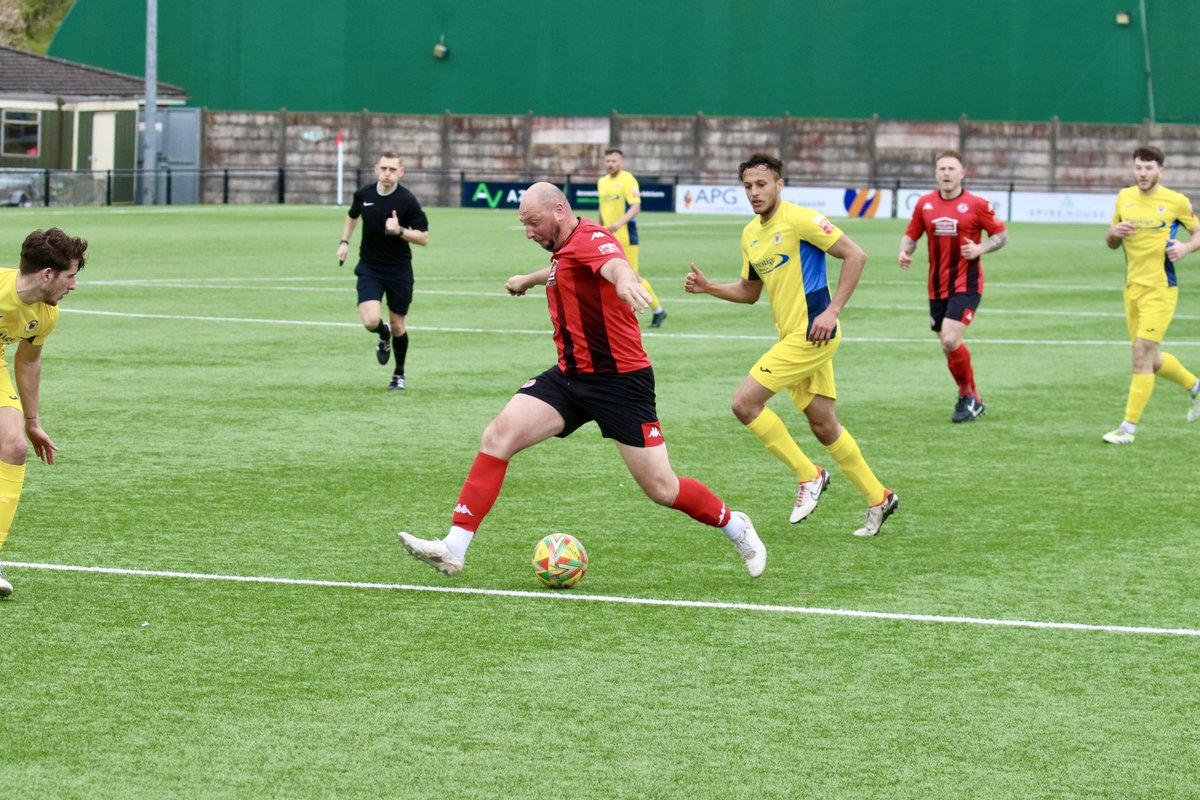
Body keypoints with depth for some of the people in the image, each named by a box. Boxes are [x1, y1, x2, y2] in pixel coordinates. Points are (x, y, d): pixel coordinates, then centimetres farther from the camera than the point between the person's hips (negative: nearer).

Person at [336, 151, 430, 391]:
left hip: (399, 270, -2)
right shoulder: (363, 194, -4)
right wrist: (345, 241, 11)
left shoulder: (407, 201, -14)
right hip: (369, 267, 2)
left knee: (397, 326, 7)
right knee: (371, 321, -17)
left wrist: (399, 230, -28)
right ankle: (384, 335, 22)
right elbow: (352, 215, 20)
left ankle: (399, 374, 31)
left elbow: (423, 238, -12)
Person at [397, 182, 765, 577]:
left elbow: (615, 263, -41)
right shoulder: (563, 250, 11)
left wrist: (625, 281, -65)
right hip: (570, 375, 8)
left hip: (619, 379, -8)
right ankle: (454, 549, -13)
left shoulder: (590, 238, -16)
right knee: (499, 434, -11)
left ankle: (734, 526, 26)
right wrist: (529, 279, 57)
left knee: (662, 489, -3)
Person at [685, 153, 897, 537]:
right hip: (791, 336, 9)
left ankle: (808, 476, -1)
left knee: (745, 403, -12)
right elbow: (750, 290, 25)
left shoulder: (799, 220, -13)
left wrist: (832, 311, -19)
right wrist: (707, 287, 8)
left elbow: (855, 255, -15)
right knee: (823, 425, 12)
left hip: (811, 334, -9)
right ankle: (878, 498, 23)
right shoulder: (750, 235, 13)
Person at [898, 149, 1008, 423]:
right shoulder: (924, 204, 5)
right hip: (937, 286, 5)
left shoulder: (977, 205, -6)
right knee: (949, 347, 11)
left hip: (966, 284, -5)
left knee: (951, 340, -20)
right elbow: (911, 235, 14)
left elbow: (1002, 235, 0)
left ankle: (968, 396, 0)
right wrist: (905, 251, -8)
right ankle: (973, 401, 29)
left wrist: (981, 249, -18)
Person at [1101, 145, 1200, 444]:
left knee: (1142, 354, -13)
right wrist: (1114, 233, -7)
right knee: (1152, 360, 14)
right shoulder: (1124, 197, 8)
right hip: (1132, 288, 6)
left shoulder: (1176, 201, -5)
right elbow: (1111, 244, 17)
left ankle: (1128, 427, -9)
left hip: (1160, 288, -6)